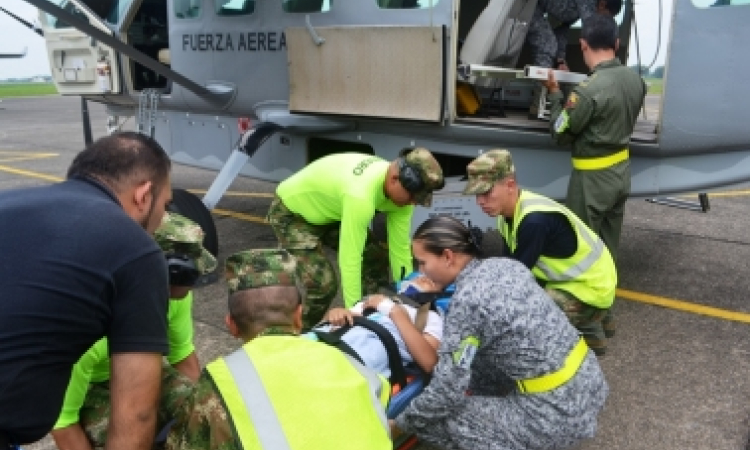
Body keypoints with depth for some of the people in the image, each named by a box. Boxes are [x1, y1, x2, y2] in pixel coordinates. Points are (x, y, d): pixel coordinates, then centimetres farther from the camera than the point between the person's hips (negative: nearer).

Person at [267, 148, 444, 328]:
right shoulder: (361, 195, -42)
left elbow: (400, 248, -10)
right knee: (322, 282, -20)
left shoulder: (399, 188, -16)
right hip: (291, 212, -8)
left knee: (376, 259, 3)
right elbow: (349, 259, -38)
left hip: (329, 210, 8)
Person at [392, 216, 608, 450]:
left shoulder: (466, 300, -19)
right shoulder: (506, 264, 4)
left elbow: (446, 393, -18)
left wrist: (397, 424, -3)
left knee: (432, 418, -1)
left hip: (557, 412, -8)